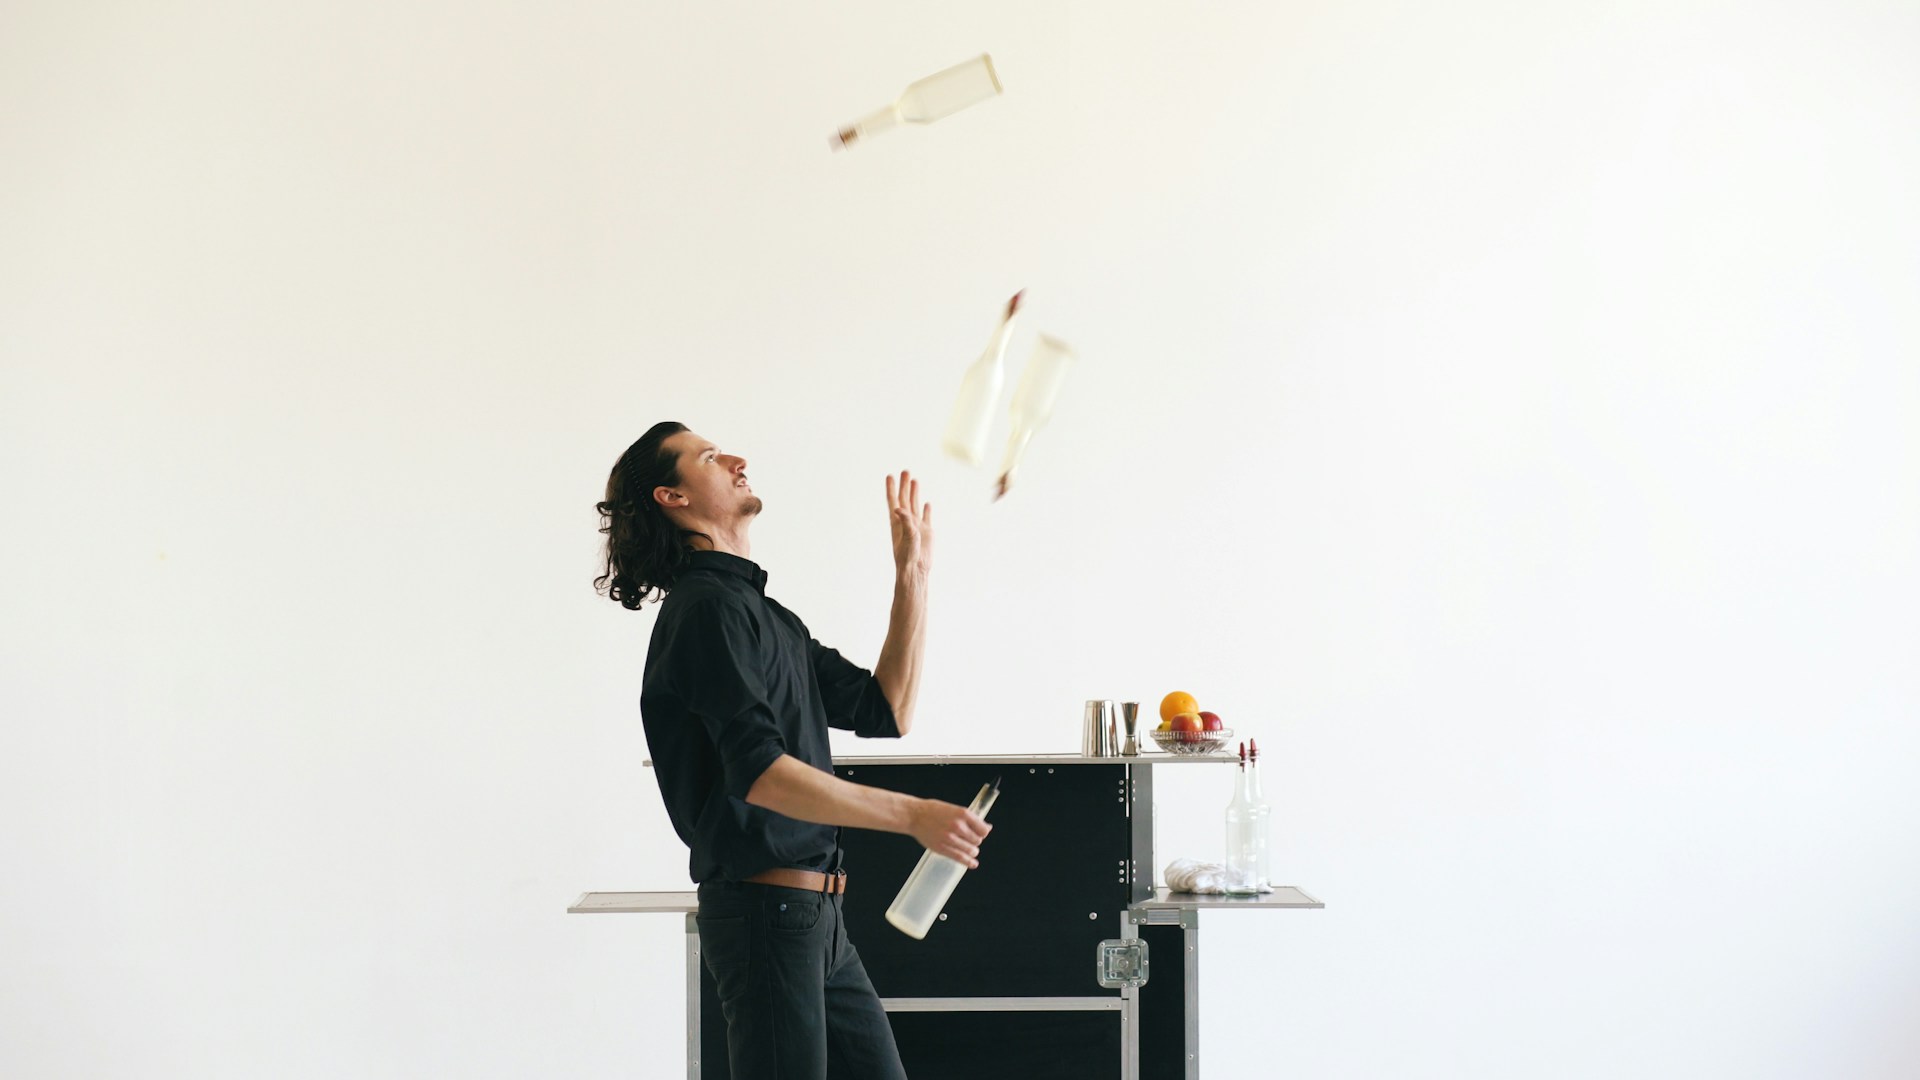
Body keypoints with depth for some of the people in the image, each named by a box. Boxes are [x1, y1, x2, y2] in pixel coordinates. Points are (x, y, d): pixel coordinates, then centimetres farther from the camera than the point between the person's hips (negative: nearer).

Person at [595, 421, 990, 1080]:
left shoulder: (769, 616, 20)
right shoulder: (708, 607, -12)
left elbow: (886, 711, 18)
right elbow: (759, 773, -23)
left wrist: (912, 574, 13)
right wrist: (913, 815, -26)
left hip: (816, 913, 9)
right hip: (766, 908, -9)